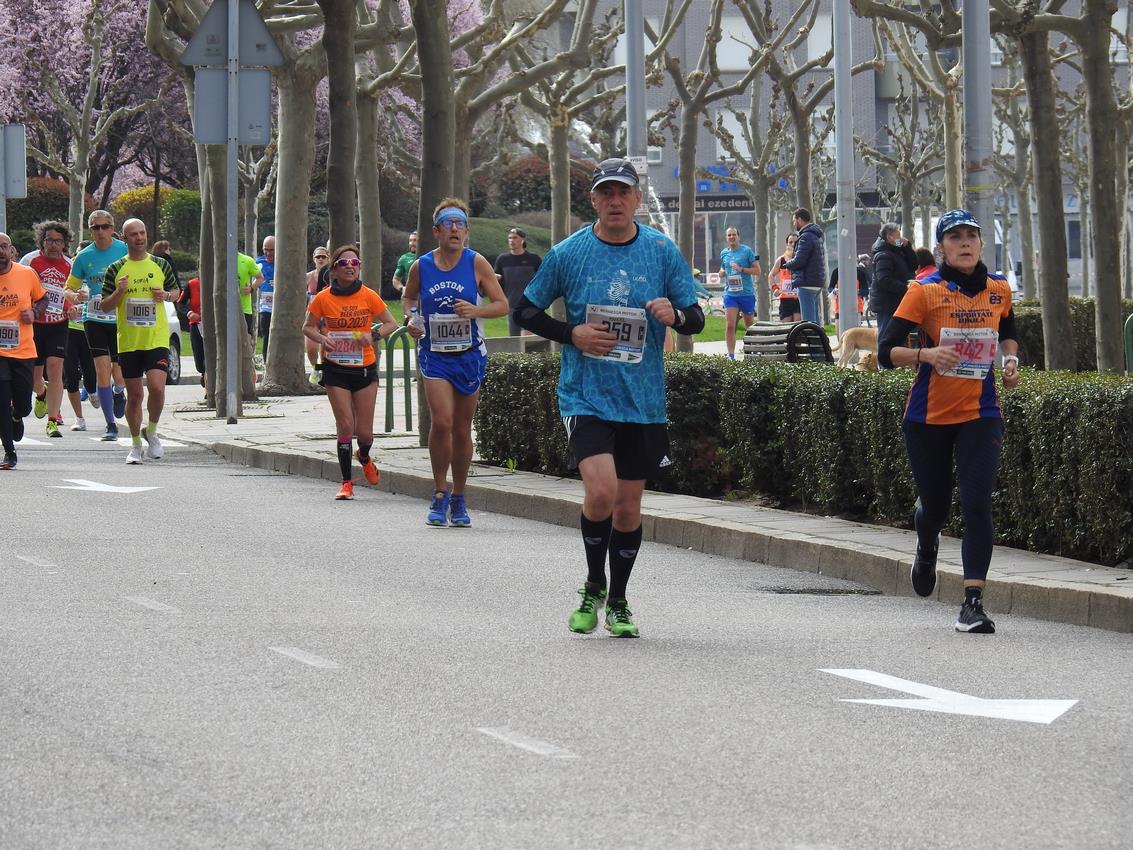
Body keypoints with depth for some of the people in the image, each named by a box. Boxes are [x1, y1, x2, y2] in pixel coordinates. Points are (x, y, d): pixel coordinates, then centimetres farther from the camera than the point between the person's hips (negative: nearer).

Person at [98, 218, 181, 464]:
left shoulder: (161, 265, 6)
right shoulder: (116, 270, 4)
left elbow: (176, 291, 18)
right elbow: (105, 306, 6)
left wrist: (167, 295, -4)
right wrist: (119, 292, -13)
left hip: (157, 339, -1)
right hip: (128, 342, 1)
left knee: (157, 388, -17)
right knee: (134, 395, 6)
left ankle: (151, 432, 8)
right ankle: (136, 445, 22)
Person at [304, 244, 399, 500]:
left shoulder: (369, 296, -5)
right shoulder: (323, 299, -5)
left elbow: (391, 324, 4)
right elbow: (308, 327, 8)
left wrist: (373, 335, -16)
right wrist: (322, 339, -13)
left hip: (365, 367, 1)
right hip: (336, 369, -1)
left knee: (364, 431, 2)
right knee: (345, 426, -7)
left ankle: (364, 457, 38)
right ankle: (346, 482, 5)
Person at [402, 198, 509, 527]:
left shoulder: (476, 263, -4)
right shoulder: (420, 267, 0)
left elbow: (502, 305, -1)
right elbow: (408, 297, 19)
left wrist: (476, 311, -20)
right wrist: (410, 318, -2)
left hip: (469, 355, 0)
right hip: (434, 355, 0)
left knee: (462, 429, 7)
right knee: (442, 422, -18)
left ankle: (458, 500, 21)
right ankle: (440, 493, -3)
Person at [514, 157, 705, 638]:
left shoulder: (662, 251, 2)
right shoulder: (568, 253, -1)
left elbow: (696, 319, 7)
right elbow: (526, 311, 7)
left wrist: (675, 315, -17)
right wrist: (572, 334, -9)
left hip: (644, 400, 2)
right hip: (585, 395, -2)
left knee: (629, 504, 8)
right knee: (601, 490, -19)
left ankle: (617, 602, 26)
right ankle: (593, 586, 6)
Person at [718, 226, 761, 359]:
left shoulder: (747, 251, -4)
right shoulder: (724, 253, 10)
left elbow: (758, 271, -6)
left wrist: (741, 269, -18)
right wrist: (722, 273, 1)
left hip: (747, 293, -2)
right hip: (730, 293, 3)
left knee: (749, 325, 11)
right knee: (730, 325, -10)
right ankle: (731, 355, -10)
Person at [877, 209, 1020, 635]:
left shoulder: (999, 289, 4)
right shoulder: (925, 291, -8)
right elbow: (886, 350, -12)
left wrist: (1011, 361, 5)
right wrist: (926, 354, -30)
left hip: (981, 415, 2)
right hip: (929, 417, -1)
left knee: (977, 504, -13)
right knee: (935, 504, 11)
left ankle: (973, 604, -13)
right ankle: (926, 552, 48)